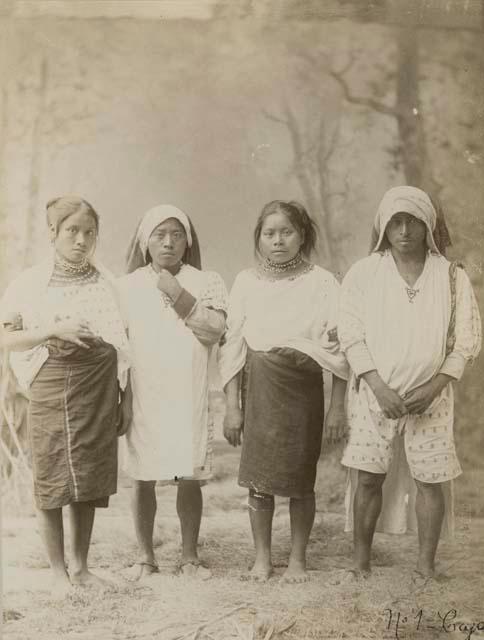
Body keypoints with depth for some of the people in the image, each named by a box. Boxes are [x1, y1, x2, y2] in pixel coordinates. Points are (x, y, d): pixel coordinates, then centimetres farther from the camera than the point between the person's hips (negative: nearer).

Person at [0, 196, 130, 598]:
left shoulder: (107, 283, 7)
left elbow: (122, 345, 11)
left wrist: (124, 398, 9)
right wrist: (53, 331, -15)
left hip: (98, 387, 2)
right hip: (51, 384, -2)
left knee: (91, 479, 6)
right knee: (52, 478, 0)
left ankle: (81, 566, 20)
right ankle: (59, 572, 12)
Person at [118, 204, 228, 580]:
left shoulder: (206, 282, 7)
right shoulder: (128, 285, 8)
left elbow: (215, 329, -7)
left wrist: (178, 295, -13)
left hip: (189, 397, 0)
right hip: (142, 397, 1)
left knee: (190, 478, 2)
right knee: (143, 478, 3)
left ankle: (190, 556, 14)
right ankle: (146, 556, 16)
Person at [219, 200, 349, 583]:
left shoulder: (321, 282, 0)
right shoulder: (246, 282, 5)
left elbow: (338, 347, 0)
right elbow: (233, 346, 5)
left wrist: (337, 406, -3)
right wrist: (232, 406, 1)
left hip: (304, 391, -1)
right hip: (259, 390, 1)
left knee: (301, 479, 4)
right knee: (259, 479, 3)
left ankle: (298, 558, 20)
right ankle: (262, 558, 17)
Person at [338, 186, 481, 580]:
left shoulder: (452, 277, 3)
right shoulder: (363, 273, 2)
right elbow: (351, 335, -3)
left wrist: (434, 386, -10)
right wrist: (380, 388, -13)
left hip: (430, 396, 0)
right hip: (375, 393, 0)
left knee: (430, 481, 1)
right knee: (369, 478, 1)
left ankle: (426, 567, 13)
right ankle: (361, 562, 13)